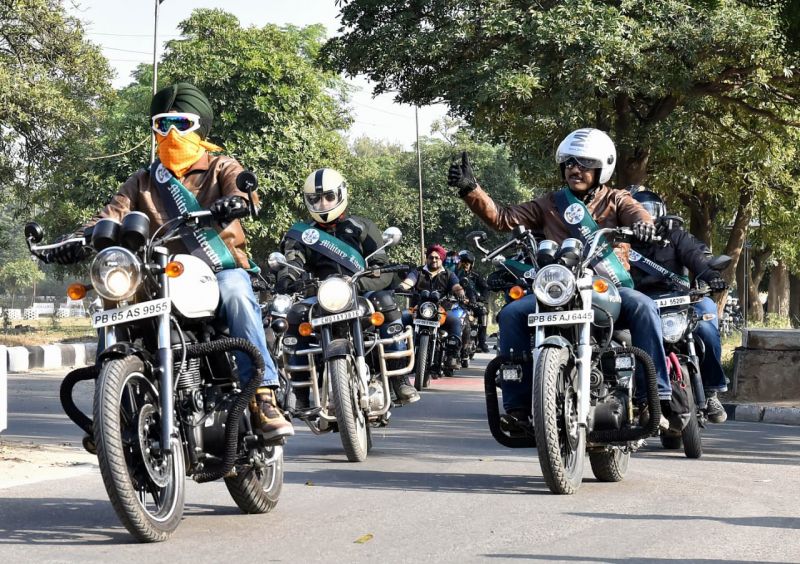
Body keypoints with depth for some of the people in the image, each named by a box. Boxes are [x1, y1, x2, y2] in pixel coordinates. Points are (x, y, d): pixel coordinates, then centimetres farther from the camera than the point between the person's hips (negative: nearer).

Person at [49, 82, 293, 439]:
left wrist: (236, 199, -39)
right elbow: (112, 215, 5)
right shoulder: (143, 182, 20)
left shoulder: (221, 168, 11)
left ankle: (263, 396, -41)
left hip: (222, 268, -3)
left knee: (236, 294, -37)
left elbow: (242, 187, -12)